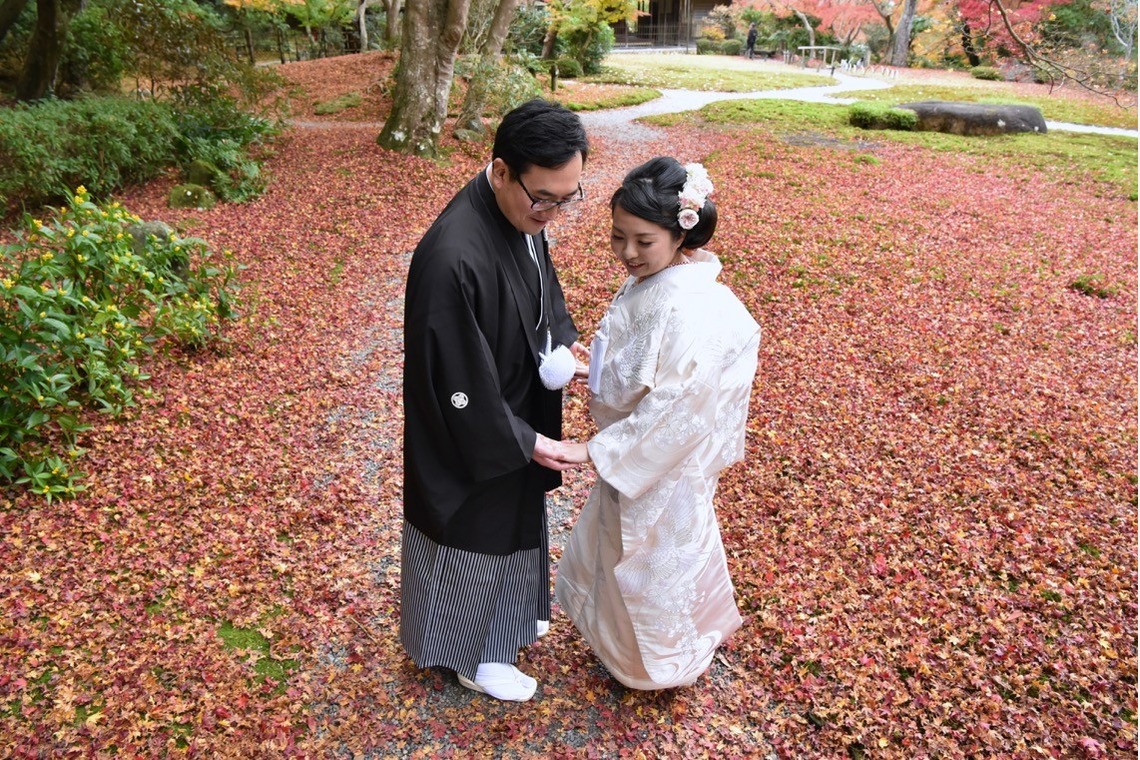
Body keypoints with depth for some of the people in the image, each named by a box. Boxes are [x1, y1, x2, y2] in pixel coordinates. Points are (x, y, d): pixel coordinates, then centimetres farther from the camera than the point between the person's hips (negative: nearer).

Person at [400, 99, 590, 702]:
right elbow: (459, 383, -29)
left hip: (517, 413, 8)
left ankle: (506, 615, 57)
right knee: (475, 540, 16)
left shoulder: (525, 214, -9)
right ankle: (469, 655, 43)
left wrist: (563, 342, -7)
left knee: (515, 527, 29)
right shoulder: (453, 259, -36)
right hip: (474, 441, -8)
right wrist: (525, 441, -20)